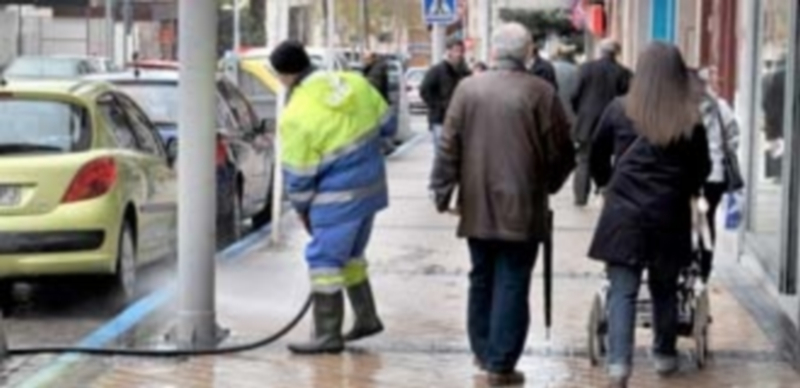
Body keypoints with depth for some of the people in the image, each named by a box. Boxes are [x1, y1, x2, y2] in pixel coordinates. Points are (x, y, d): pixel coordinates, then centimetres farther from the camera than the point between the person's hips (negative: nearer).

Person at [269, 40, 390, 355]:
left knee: (325, 261, 2)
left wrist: (301, 208, 4)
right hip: (372, 185, 8)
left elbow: (298, 175, -12)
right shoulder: (355, 84, -3)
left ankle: (328, 335, 5)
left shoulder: (296, 116, -20)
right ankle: (366, 317, 33)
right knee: (351, 254, 23)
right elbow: (384, 121, 9)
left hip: (338, 198, -8)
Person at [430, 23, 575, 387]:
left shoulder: (467, 88, 0)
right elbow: (561, 152, -2)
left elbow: (449, 147, 0)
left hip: (476, 206, 3)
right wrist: (548, 184, 16)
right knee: (512, 284, 1)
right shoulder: (541, 93, -7)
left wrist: (442, 191, 8)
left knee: (482, 279, 17)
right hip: (521, 206, -3)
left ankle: (484, 352, 26)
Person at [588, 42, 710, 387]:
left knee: (622, 291, -1)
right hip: (670, 215, 1)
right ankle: (665, 354, 31)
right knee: (665, 289, 18)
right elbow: (702, 168, 9)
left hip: (623, 213, -1)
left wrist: (606, 183, 29)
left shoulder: (619, 110, -2)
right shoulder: (690, 119, -3)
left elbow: (597, 157, 10)